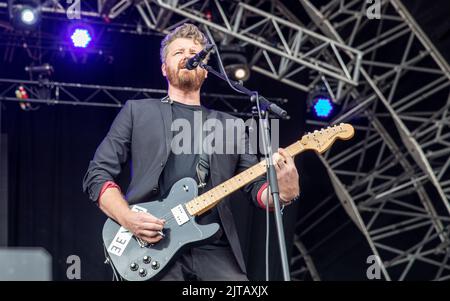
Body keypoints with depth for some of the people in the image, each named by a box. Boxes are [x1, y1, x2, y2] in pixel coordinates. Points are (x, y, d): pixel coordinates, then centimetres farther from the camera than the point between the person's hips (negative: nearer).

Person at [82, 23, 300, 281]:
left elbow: (257, 186, 15)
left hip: (216, 251, 3)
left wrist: (284, 193, -9)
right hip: (152, 248, -2)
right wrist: (128, 219, -10)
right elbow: (97, 175, 8)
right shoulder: (137, 111, 14)